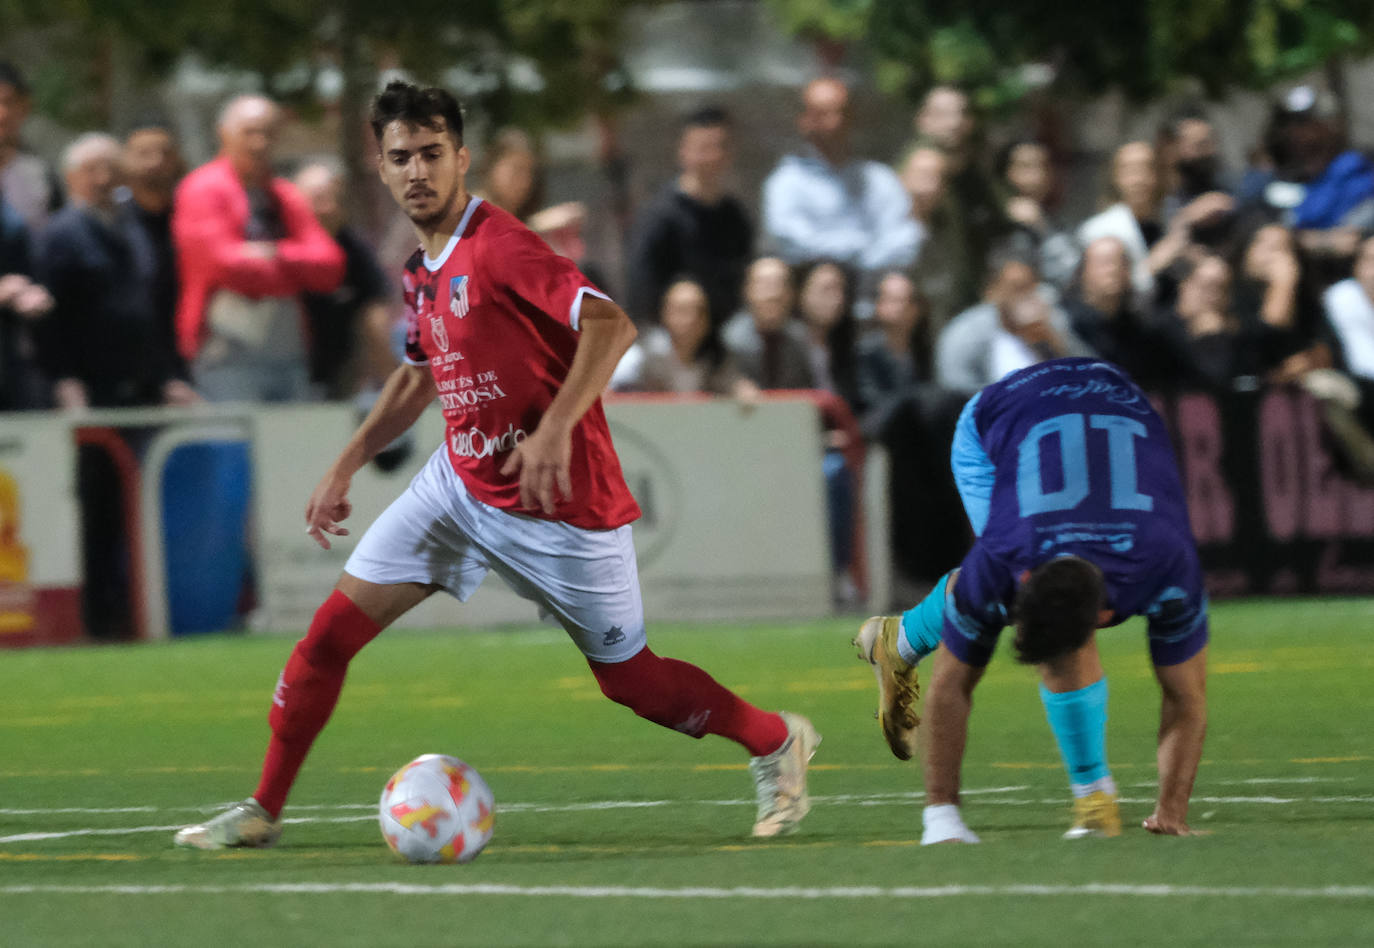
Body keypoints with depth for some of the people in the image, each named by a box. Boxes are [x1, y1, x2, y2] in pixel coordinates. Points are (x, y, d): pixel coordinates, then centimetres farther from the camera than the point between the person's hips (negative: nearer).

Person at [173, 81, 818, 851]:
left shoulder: (499, 247, -20)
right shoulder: (423, 270, 6)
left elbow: (611, 325, -29)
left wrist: (557, 428, -38)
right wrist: (347, 467, 20)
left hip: (558, 505, -7)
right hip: (462, 483, 7)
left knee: (629, 679, 2)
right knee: (334, 628, -1)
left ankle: (777, 743, 26)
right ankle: (264, 811, 9)